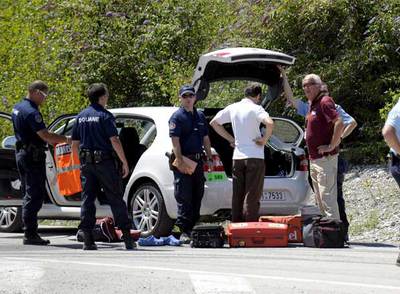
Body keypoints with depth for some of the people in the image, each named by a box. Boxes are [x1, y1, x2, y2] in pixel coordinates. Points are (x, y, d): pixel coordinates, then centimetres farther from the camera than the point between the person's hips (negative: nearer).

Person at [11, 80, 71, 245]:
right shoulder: (31, 112, -19)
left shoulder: (17, 108, 13)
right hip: (33, 156, -10)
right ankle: (30, 234, -9)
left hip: (21, 153, 10)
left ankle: (29, 233, 17)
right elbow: (45, 136, -24)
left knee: (28, 194, 14)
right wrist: (66, 139, -14)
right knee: (35, 196, -8)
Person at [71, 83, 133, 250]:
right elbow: (114, 141, -16)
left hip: (87, 163, 5)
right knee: (116, 199, 1)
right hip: (105, 161, -5)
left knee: (87, 198, 5)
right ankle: (127, 237, 2)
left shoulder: (81, 116, 11)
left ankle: (88, 239, -3)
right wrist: (125, 162, -11)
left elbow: (75, 144, 14)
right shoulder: (104, 116, -9)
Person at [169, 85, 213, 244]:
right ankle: (181, 230, -9)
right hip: (183, 162, -7)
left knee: (197, 196, 8)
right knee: (184, 197, -9)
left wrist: (209, 158, 14)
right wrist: (180, 162, -21)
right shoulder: (177, 117, -5)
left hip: (198, 161, 7)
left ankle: (192, 228, 15)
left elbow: (206, 139, 22)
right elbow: (175, 141, -13)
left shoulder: (200, 116, 17)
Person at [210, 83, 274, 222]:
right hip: (254, 157, -5)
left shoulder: (232, 108, 8)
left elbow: (214, 123, 17)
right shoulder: (255, 108, -10)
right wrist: (264, 139, -11)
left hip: (237, 157, 5)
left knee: (237, 196, 10)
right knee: (252, 197, -3)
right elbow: (270, 123, -27)